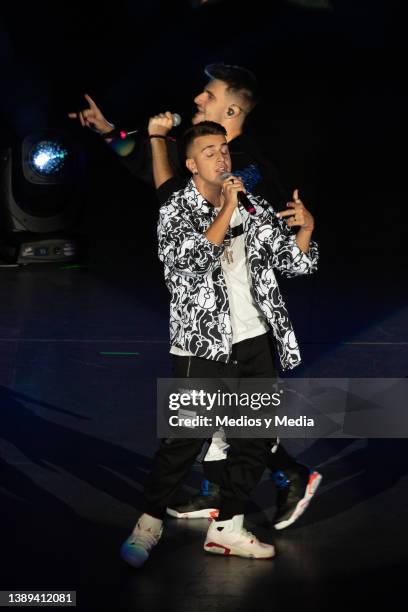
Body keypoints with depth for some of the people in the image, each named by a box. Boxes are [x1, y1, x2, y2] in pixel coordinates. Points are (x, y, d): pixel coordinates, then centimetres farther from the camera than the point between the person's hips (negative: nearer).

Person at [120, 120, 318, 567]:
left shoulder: (254, 208, 8)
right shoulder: (175, 212, -3)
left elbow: (293, 262, 8)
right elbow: (192, 261, -21)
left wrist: (305, 228, -11)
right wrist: (226, 211, -21)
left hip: (255, 343, 5)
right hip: (204, 345, -5)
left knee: (255, 436, 8)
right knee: (184, 439, -6)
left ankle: (227, 528, 19)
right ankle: (150, 523, 10)